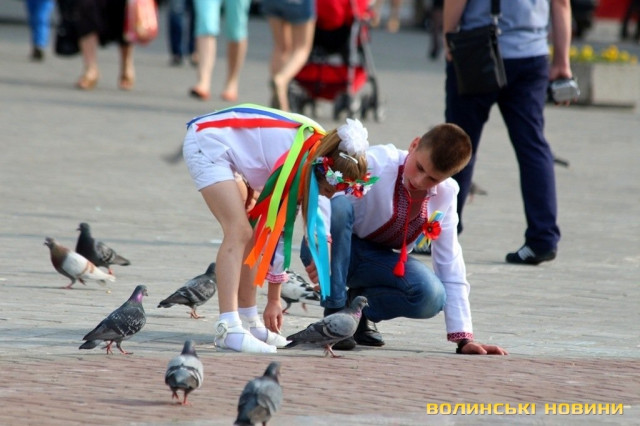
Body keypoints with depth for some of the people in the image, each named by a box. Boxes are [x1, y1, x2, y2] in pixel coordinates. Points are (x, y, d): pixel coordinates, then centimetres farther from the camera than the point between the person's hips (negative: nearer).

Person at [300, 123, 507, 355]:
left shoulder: (446, 194, -9)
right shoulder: (376, 163, -24)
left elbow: (451, 266, -6)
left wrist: (464, 338, -11)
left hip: (378, 259, 4)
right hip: (338, 252, -4)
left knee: (431, 296, -28)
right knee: (338, 205, -38)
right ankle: (334, 312, -25)